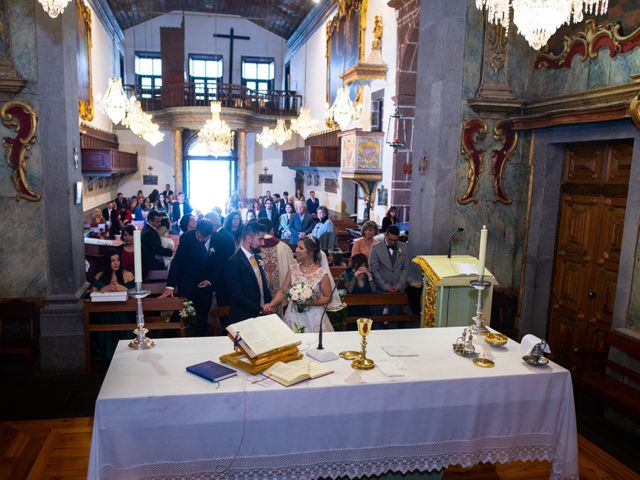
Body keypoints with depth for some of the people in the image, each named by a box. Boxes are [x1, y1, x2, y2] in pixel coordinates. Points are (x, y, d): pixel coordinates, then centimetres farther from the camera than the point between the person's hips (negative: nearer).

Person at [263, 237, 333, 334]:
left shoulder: (322, 274, -11)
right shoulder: (293, 269, -1)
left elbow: (328, 298, -5)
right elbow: (283, 291, 1)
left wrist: (311, 303, -18)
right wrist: (272, 304, -13)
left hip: (314, 316, -3)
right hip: (293, 314, 3)